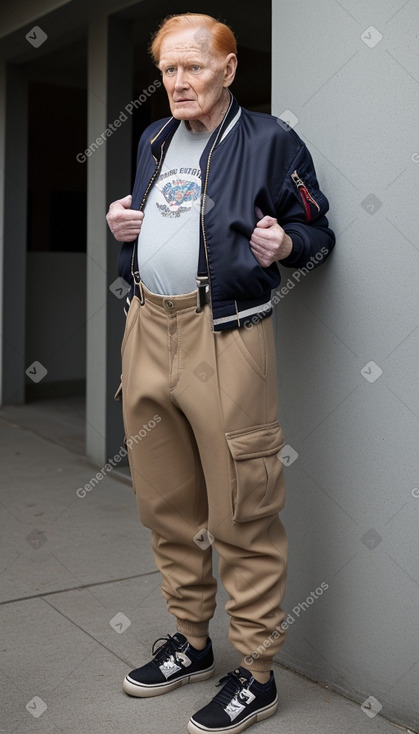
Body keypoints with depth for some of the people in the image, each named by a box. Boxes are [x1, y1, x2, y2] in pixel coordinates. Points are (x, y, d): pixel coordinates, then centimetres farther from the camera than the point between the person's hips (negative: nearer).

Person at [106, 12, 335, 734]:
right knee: (165, 505, 14)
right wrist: (124, 224, 8)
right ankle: (191, 642, 33)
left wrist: (285, 244, -18)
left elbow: (319, 232, 3)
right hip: (147, 333, 7)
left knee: (242, 518, -2)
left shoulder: (269, 141, 0)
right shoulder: (154, 139, 18)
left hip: (226, 337, -6)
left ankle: (255, 675, 14)